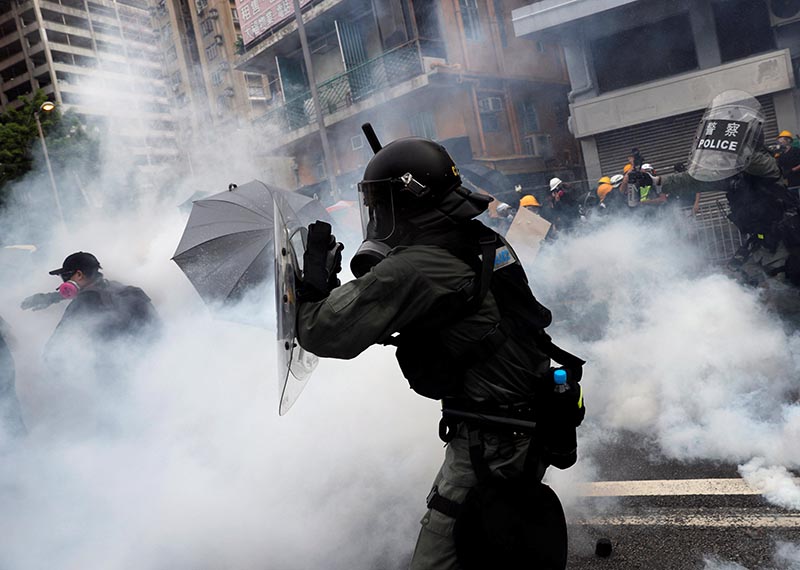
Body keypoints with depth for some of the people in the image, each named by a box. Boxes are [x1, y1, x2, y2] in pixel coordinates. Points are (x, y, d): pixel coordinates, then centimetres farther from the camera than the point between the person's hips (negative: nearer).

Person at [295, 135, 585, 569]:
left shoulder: (410, 271, -23)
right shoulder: (481, 240, 4)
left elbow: (324, 333, -19)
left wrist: (315, 278, -2)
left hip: (490, 443, -9)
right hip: (532, 422, 9)